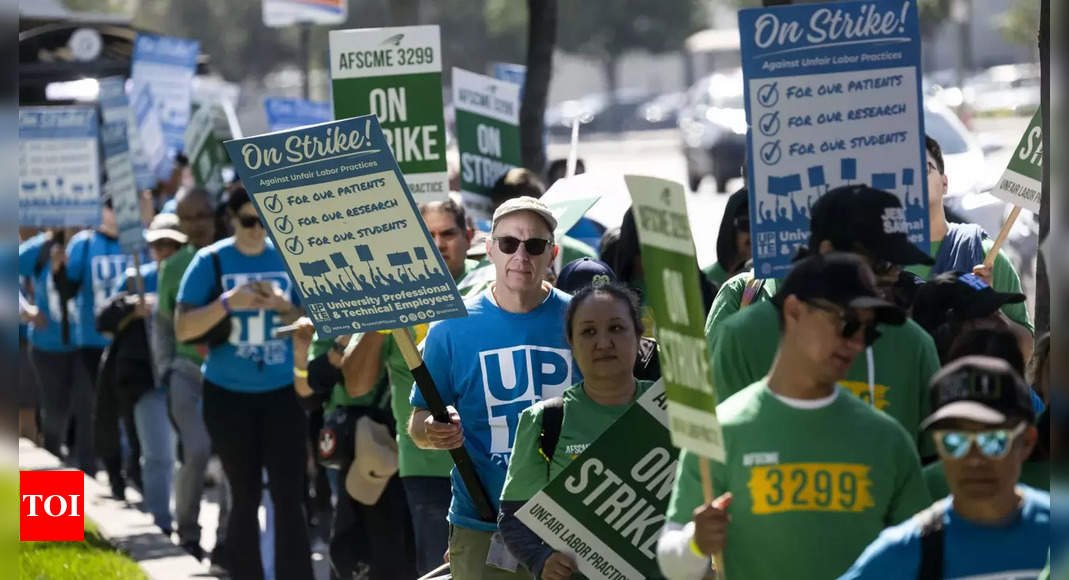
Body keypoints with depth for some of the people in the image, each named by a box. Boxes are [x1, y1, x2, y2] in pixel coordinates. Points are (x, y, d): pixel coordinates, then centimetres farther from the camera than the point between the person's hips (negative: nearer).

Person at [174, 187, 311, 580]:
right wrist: (227, 303, -21)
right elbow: (182, 329, -8)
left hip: (282, 393, 1)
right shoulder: (211, 261, -5)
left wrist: (283, 307, -16)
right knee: (244, 497, 7)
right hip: (228, 395, -1)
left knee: (289, 496, -6)